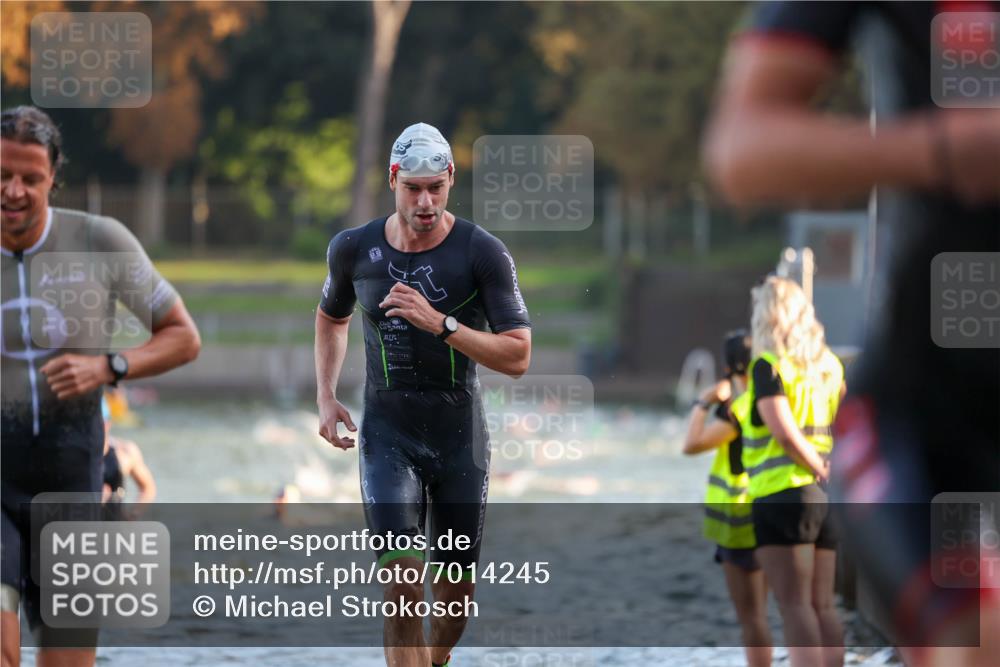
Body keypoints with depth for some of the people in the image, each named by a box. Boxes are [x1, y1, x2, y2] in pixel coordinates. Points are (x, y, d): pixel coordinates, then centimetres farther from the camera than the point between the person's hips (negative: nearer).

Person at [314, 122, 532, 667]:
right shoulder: (354, 250, -1)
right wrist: (325, 396, 8)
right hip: (387, 434, 0)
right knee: (403, 582, -16)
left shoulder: (482, 253, -10)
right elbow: (331, 317, 21)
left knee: (457, 586, 10)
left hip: (461, 436, 0)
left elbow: (517, 357, -15)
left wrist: (440, 323, -27)